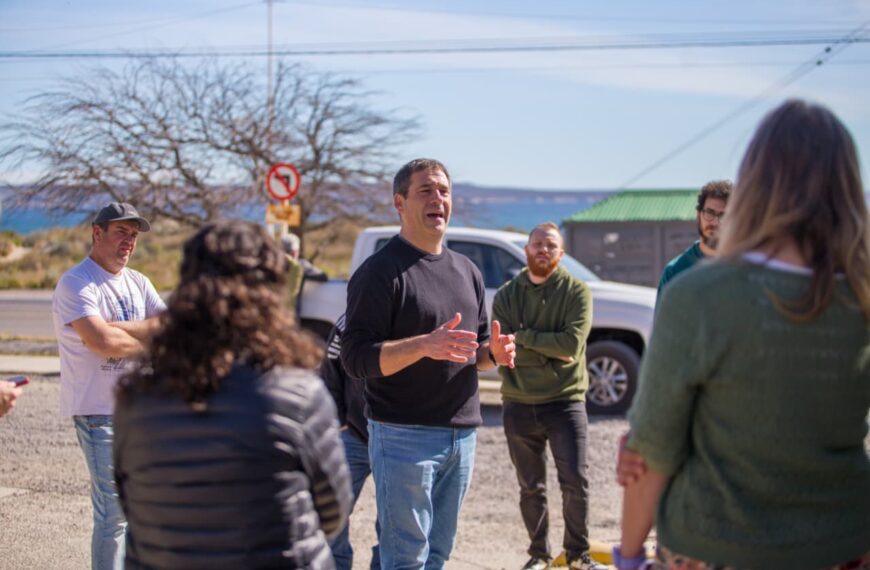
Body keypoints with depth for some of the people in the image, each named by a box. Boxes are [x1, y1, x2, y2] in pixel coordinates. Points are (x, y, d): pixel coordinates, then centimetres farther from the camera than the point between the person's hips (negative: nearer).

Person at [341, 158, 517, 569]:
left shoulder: (466, 271, 15)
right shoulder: (380, 272, -8)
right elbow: (356, 358, -15)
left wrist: (493, 352, -2)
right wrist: (425, 345, -29)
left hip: (461, 434, 7)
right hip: (403, 435, -7)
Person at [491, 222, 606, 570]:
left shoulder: (576, 292, -3)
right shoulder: (506, 296, 3)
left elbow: (572, 343, -17)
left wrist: (523, 337, -12)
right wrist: (550, 352, -15)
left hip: (565, 401, -2)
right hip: (519, 405, 2)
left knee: (575, 482, -3)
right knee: (531, 488, 11)